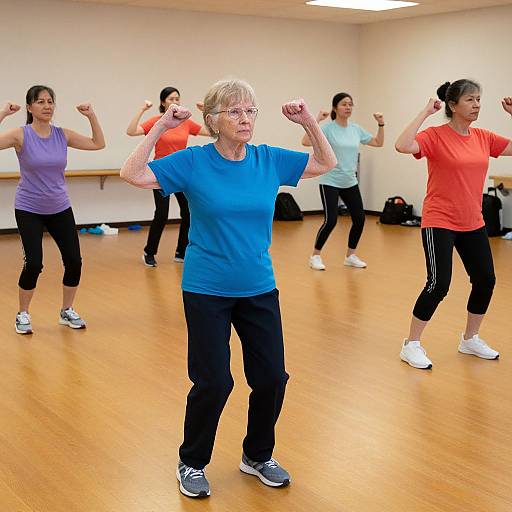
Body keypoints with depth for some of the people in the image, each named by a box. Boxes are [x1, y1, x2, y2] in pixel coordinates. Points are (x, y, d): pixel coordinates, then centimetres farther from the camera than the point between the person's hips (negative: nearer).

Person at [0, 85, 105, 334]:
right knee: (34, 263, -13)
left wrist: (92, 116, -5)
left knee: (74, 261, -1)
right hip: (29, 210, -4)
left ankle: (67, 311, 21)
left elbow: (98, 144, 5)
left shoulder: (62, 135, -2)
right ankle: (23, 315, 10)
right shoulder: (21, 135, -12)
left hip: (60, 208, 4)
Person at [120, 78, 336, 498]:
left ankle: (258, 456, 31)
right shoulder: (193, 161, -9)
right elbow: (133, 174, -14)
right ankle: (192, 463, 24)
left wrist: (309, 121, -3)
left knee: (272, 377, 6)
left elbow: (326, 163, 10)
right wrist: (160, 128, -19)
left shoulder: (269, 160, -1)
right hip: (207, 291, -3)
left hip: (259, 290, 4)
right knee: (214, 382, -1)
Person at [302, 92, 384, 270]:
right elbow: (306, 142, -24)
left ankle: (350, 256, 19)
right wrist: (316, 120, -28)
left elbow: (378, 143, 16)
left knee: (359, 218, 3)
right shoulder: (328, 128, -11)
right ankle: (315, 256, 6)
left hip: (350, 183, 6)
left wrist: (381, 124, 3)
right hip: (330, 182, -6)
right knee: (331, 220, -11)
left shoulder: (356, 129, 6)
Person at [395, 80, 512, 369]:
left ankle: (471, 339, 31)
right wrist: (426, 113, -23)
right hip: (440, 223, -7)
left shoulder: (483, 138, 5)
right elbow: (403, 146, -30)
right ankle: (412, 345, 6)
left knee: (486, 280, 10)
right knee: (439, 284, -12)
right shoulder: (436, 136, -13)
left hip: (473, 224, 7)